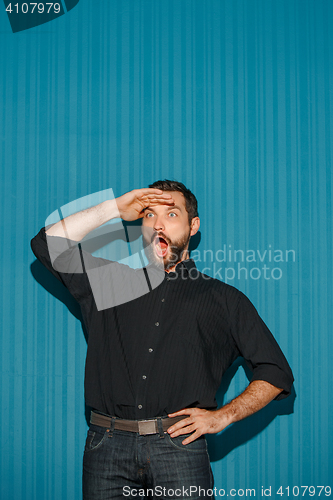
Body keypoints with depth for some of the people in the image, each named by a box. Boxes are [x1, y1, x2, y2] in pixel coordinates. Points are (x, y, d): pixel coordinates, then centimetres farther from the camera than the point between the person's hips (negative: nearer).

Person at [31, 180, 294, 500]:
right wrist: (115, 208, 9)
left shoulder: (223, 300, 13)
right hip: (108, 447, 2)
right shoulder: (110, 282, 18)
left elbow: (276, 373, 13)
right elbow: (49, 244, 9)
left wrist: (224, 415, 0)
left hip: (178, 447, -1)